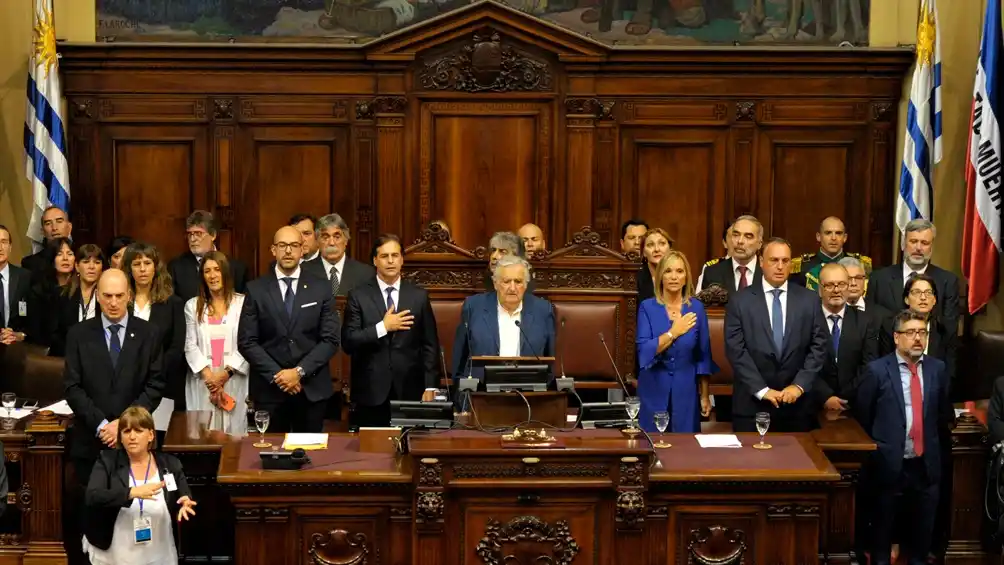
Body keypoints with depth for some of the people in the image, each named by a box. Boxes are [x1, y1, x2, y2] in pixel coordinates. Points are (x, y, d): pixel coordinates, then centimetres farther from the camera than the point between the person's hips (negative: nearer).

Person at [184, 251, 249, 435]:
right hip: (203, 381, 2)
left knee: (234, 432, -2)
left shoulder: (242, 303, 2)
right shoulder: (193, 305, 10)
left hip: (233, 380, -2)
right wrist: (207, 374, -10)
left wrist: (226, 372, -11)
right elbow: (190, 346, 4)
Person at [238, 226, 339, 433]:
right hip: (269, 387, 0)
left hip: (312, 388, 1)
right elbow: (246, 342, -2)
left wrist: (300, 371, -12)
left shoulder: (321, 288, 3)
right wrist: (276, 375, -11)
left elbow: (330, 340, -1)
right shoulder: (256, 290, 1)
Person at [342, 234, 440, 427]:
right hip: (371, 392, -1)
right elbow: (348, 342, -4)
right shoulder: (358, 296, 3)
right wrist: (383, 327, -13)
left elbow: (430, 345, 8)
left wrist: (430, 387, 1)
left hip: (409, 390, 1)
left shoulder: (419, 296, 8)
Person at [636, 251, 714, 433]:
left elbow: (703, 355, 6)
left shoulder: (696, 307, 1)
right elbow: (644, 352, -13)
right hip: (654, 391, -1)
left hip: (686, 390, 1)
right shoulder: (647, 307, -3)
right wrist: (674, 332, -18)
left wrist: (705, 396, 7)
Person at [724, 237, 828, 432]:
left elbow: (818, 347, 3)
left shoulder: (809, 300, 6)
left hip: (797, 403, 1)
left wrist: (799, 385, -9)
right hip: (752, 403, -1)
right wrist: (762, 390, -12)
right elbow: (736, 350, -6)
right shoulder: (740, 301, 0)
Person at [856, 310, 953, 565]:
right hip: (889, 463, -3)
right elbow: (863, 417, 1)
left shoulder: (937, 369, 4)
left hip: (926, 464, 3)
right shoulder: (877, 370, -7)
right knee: (884, 524, 8)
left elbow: (944, 413, 16)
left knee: (923, 525, 11)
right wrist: (875, 451, 5)